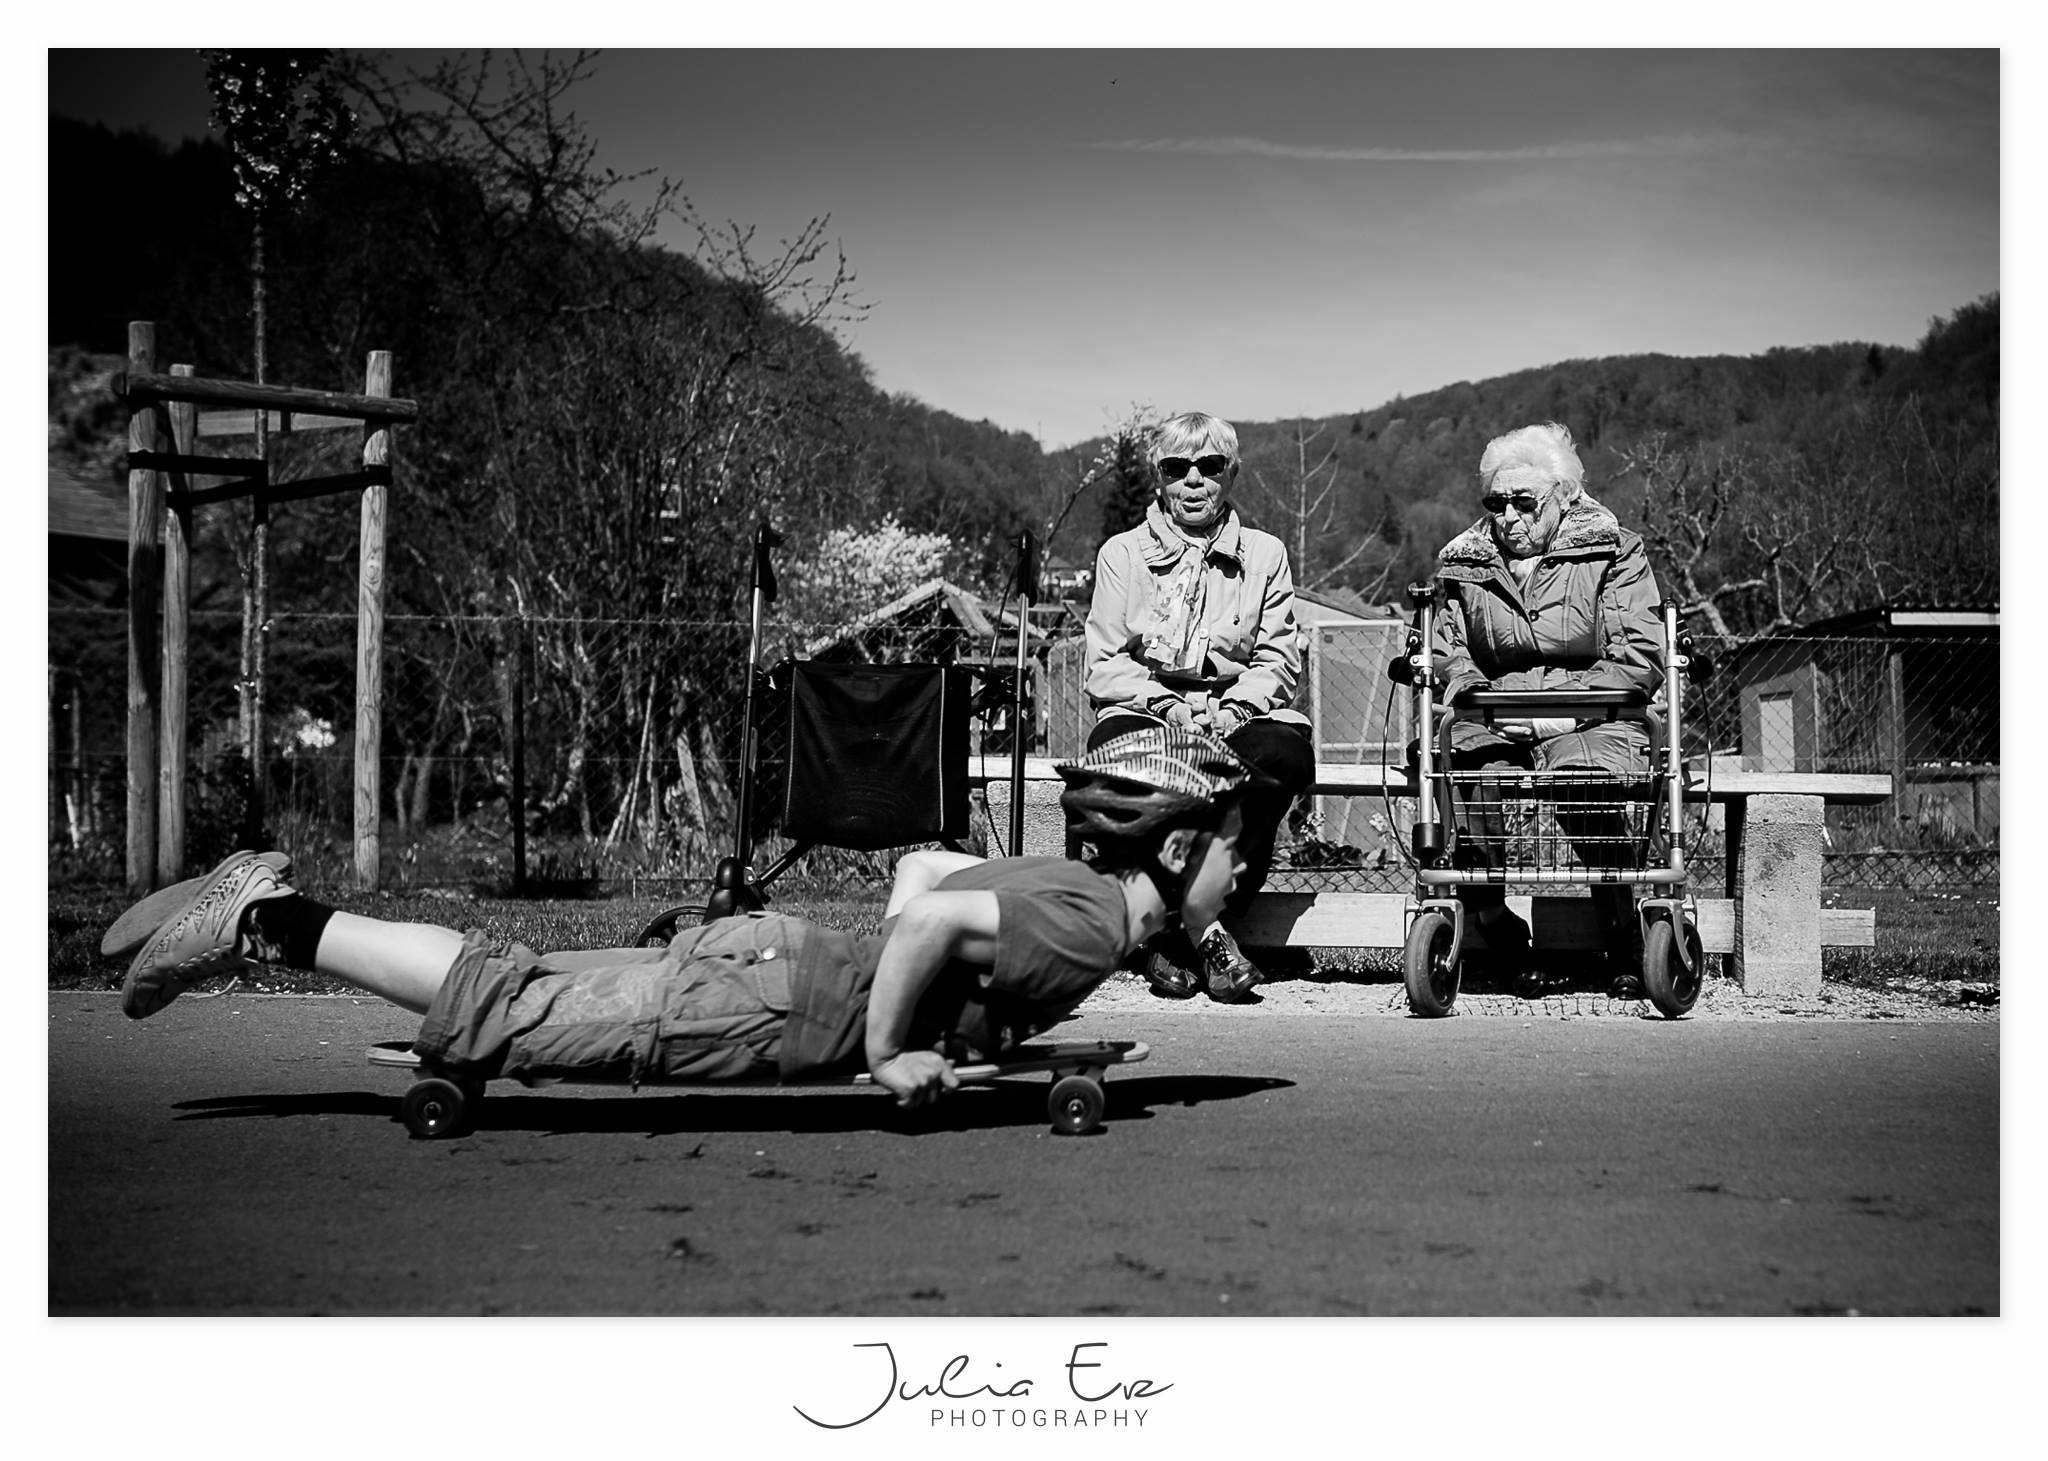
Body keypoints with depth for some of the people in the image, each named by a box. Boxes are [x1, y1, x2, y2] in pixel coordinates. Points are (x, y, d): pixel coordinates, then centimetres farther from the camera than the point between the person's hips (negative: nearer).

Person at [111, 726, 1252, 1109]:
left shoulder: (1068, 880, 14)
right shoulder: (1091, 927, -17)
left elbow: (921, 870, 27)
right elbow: (930, 917, -31)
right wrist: (887, 1051, -20)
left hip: (773, 956, 8)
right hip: (759, 1001, -8)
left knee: (525, 987, 12)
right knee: (500, 1012, -5)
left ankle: (276, 909, 15)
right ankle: (273, 923, 0)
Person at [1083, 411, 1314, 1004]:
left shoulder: (1264, 554, 18)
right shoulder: (1122, 554, 15)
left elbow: (1279, 660, 9)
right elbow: (1104, 665, 6)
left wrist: (1234, 709, -11)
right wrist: (1167, 705, -12)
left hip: (1236, 714, 1)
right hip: (1143, 711, -1)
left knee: (1283, 754, -36)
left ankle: (1175, 934, -31)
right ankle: (1207, 931, -36)